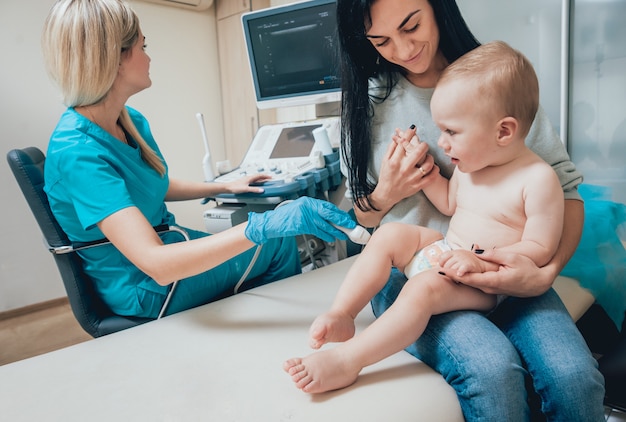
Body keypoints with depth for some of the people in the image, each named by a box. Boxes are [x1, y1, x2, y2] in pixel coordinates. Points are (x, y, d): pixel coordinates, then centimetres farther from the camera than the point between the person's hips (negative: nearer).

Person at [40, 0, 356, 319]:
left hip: (168, 243, 8)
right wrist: (263, 226, -46)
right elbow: (156, 263, -39)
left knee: (277, 234, 8)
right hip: (147, 291, -7)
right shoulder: (78, 154, -30)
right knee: (278, 244, -1)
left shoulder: (132, 121, -3)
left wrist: (225, 187, 15)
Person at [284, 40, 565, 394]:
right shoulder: (471, 163, 6)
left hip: (482, 278, -8)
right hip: (446, 249, 8)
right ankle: (341, 316, -13)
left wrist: (480, 262, -27)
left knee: (424, 288, -32)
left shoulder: (539, 179, -16)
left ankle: (345, 362, -29)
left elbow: (540, 248, -16)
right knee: (389, 235, -8)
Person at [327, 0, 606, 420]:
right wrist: (386, 194, -11)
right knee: (492, 369, -28)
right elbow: (362, 218, 11)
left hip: (499, 270, 2)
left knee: (574, 376, -23)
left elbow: (567, 190, 1)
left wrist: (546, 272, -16)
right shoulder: (370, 99, 4)